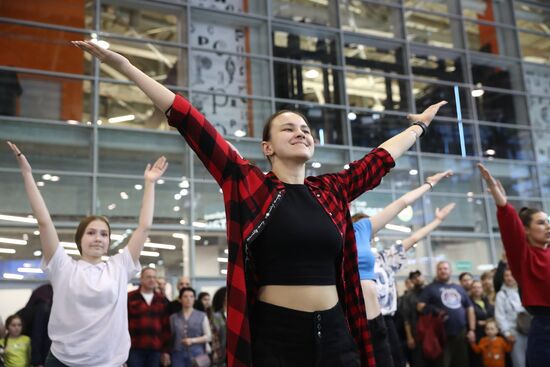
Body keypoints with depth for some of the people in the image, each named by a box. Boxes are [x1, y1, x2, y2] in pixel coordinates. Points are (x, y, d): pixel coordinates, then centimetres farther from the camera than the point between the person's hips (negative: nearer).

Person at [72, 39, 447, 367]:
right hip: (274, 332, -4)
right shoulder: (249, 184, -3)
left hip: (335, 332, 4)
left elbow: (381, 157, 23)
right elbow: (191, 123, -6)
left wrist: (420, 124, 36)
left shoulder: (331, 190, 8)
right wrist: (127, 67, -6)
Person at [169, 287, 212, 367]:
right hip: (178, 354, 1)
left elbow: (208, 337, 3)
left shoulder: (202, 316, 7)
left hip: (196, 354, -1)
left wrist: (193, 340, -10)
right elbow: (170, 338, 10)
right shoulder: (173, 317, 11)